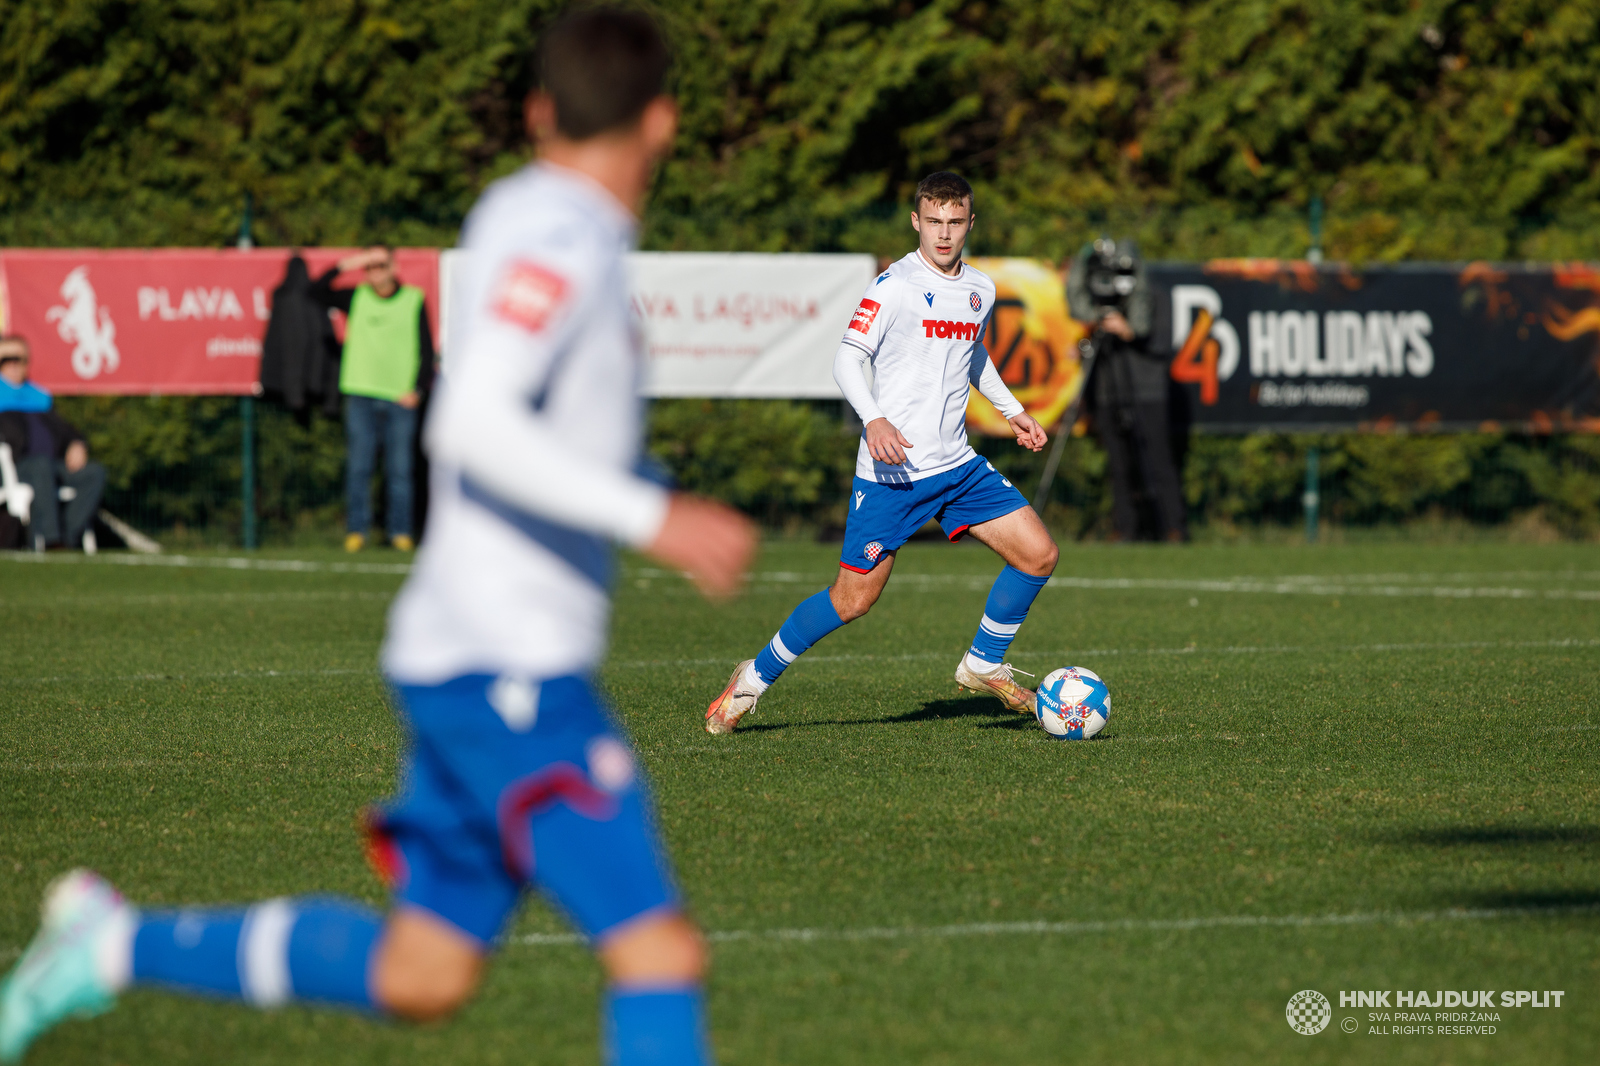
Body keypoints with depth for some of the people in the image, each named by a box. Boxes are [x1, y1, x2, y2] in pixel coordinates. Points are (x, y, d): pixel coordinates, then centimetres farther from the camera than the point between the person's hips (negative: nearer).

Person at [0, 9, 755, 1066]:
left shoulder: (521, 214, 13)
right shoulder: (561, 235, -15)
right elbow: (472, 423, -27)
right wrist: (651, 518, -30)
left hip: (470, 660, 10)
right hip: (511, 670, -10)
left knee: (416, 977, 15)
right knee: (661, 957, -13)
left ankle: (116, 945, 21)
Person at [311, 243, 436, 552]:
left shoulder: (414, 301, 6)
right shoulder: (355, 298, 9)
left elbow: (427, 351, 6)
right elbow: (317, 292, 4)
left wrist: (417, 389, -3)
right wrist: (345, 265, -4)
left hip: (400, 399, -1)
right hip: (361, 395, 1)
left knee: (400, 469, -1)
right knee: (358, 467, -1)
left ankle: (400, 531, 4)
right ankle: (356, 530, 3)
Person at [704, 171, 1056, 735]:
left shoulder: (981, 289, 10)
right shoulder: (895, 285, -12)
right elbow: (847, 359, -15)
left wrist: (1012, 411, 24)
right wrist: (874, 419, -30)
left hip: (958, 466, 6)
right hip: (892, 471, -6)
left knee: (1039, 553, -2)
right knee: (853, 600, -6)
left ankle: (984, 664, 17)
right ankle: (756, 677, 14)